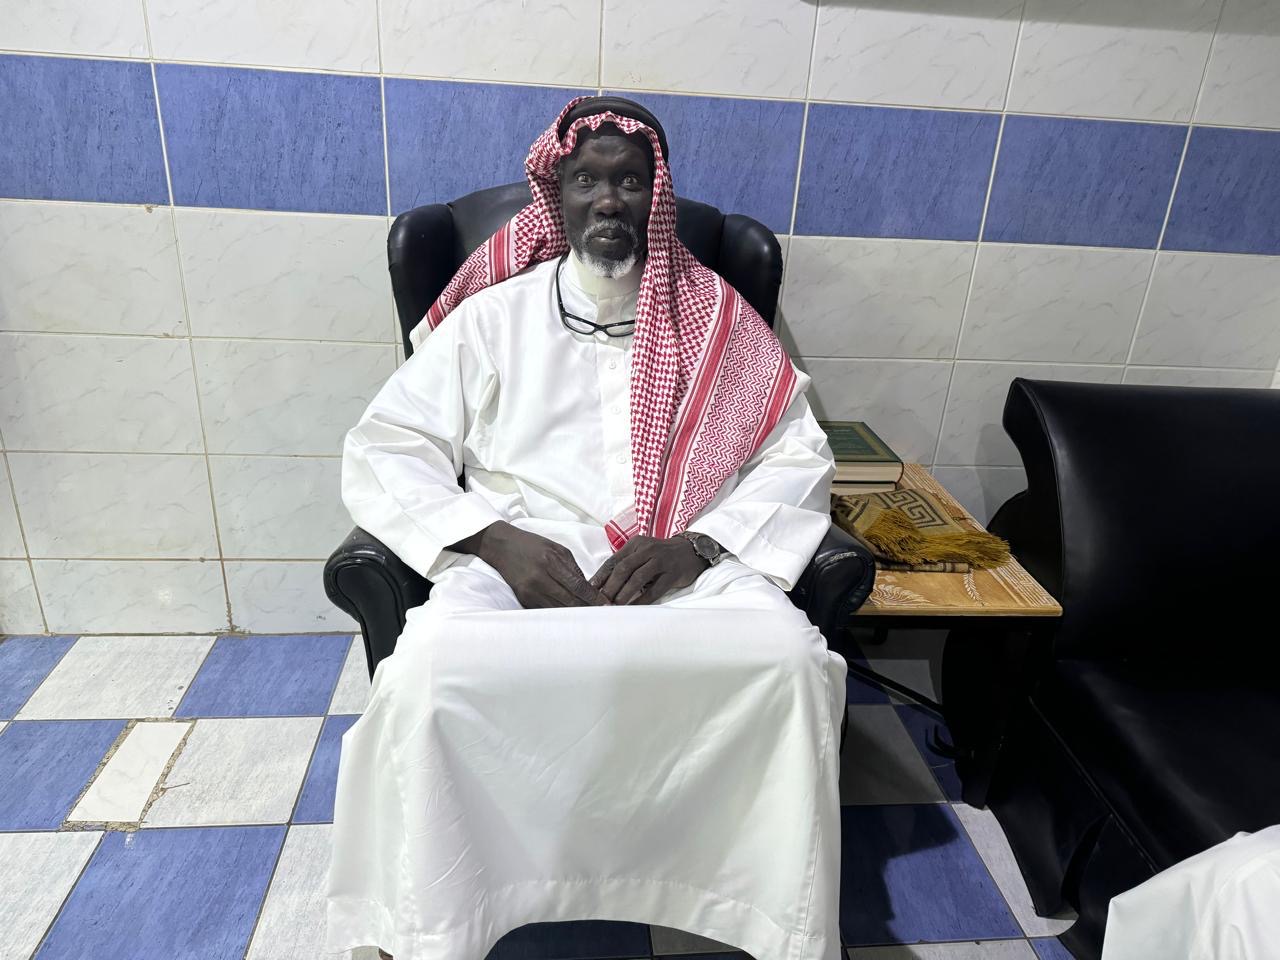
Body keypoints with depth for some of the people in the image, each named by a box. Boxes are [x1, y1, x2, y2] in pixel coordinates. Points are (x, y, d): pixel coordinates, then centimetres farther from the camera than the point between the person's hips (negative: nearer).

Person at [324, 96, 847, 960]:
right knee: (430, 668, -31)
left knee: (793, 659, -29)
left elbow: (799, 457, 8)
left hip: (685, 571, 1)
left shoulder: (716, 320, 13)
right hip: (520, 563, 0)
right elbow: (382, 452, 6)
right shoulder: (492, 316, 12)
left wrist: (695, 544, -11)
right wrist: (496, 540, -12)